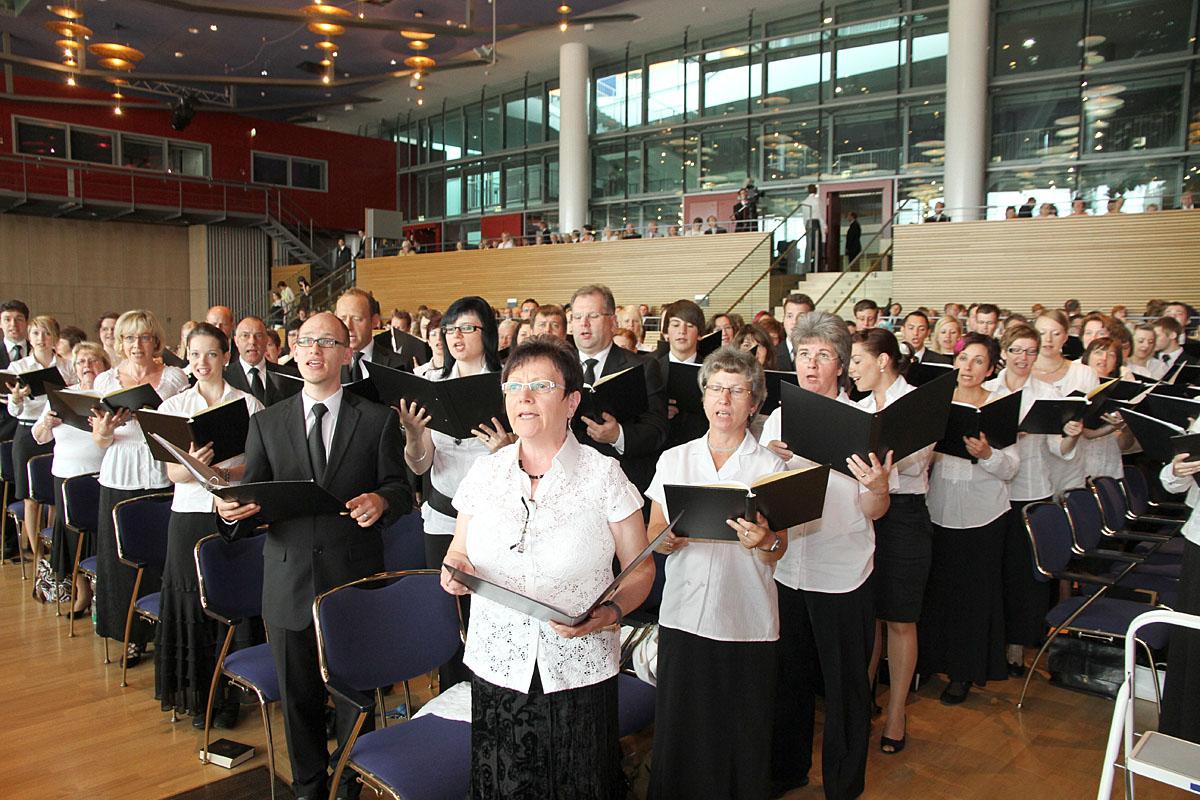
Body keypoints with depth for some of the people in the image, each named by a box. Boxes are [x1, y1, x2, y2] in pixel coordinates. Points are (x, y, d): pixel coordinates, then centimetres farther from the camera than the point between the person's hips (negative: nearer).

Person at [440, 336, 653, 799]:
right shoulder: (484, 472, 3)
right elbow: (458, 553, 14)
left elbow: (640, 570, -1)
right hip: (496, 667, 2)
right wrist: (454, 569, -9)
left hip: (580, 670, -2)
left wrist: (610, 613, -19)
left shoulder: (603, 474, -6)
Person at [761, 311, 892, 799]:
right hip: (785, 569, 4)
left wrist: (877, 487, -31)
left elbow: (874, 512, -9)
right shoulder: (779, 418, 4)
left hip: (842, 575, -3)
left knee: (845, 685, 9)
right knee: (789, 676, 18)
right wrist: (772, 462, -14)